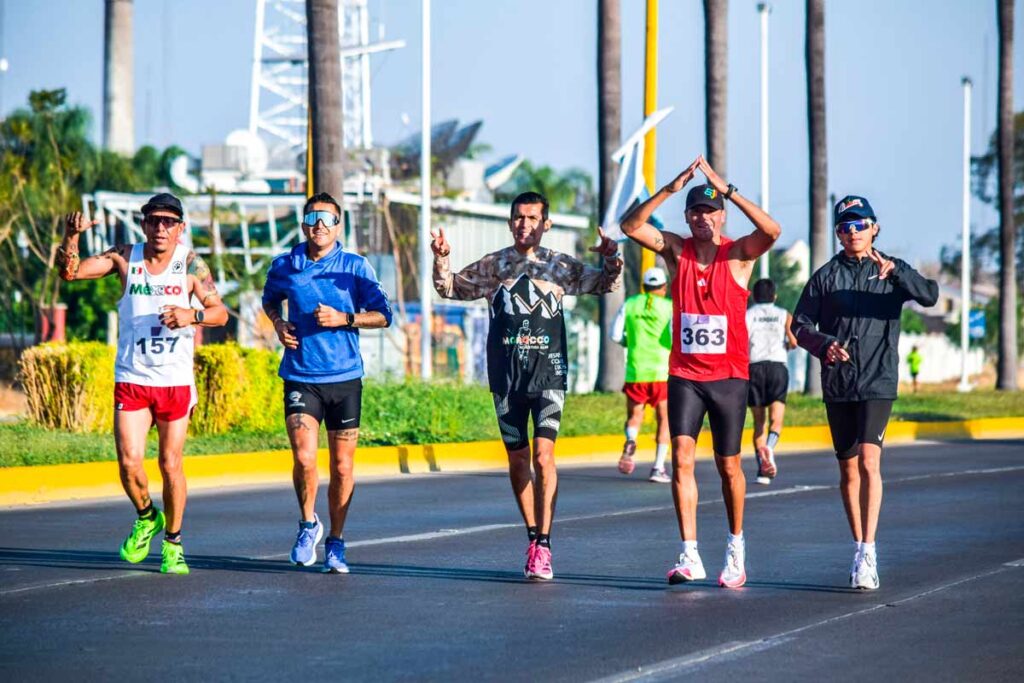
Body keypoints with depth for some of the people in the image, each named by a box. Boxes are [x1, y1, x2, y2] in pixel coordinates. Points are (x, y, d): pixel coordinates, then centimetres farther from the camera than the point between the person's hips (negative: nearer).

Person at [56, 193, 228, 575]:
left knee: (170, 465, 4)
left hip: (175, 381, 0)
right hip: (131, 380, 0)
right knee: (129, 463, -8)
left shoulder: (190, 264, -2)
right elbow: (70, 272, -4)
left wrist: (193, 315, -19)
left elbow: (220, 313, 1)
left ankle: (173, 543, 21)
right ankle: (146, 518, 22)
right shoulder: (125, 258, 0)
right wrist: (71, 236, -22)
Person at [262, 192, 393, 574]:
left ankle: (335, 545, 20)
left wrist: (344, 318, -13)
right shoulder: (284, 267, 5)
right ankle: (308, 524, 11)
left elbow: (383, 315, 1)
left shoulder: (355, 267, 0)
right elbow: (269, 299, 25)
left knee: (342, 466, 5)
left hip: (345, 378, 0)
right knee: (304, 458, -16)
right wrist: (278, 323, 5)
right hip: (300, 378, 0)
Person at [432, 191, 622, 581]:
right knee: (517, 459, 7)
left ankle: (543, 546, -16)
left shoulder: (561, 267, 7)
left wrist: (610, 259, -10)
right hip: (507, 376, 2)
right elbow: (450, 288, 14)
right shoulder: (492, 266, 11)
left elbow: (606, 284, 11)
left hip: (548, 373, -2)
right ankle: (533, 537, 20)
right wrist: (441, 260, -4)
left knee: (543, 454, -15)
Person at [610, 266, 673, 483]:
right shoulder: (670, 307, -2)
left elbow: (615, 334, 1)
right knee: (664, 418, 10)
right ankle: (658, 467, 3)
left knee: (634, 414, 16)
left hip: (635, 371, 2)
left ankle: (630, 441, -18)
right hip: (662, 372, -2)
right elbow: (676, 338, -12)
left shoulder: (630, 304, 5)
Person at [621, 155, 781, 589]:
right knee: (682, 457, -12)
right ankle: (690, 556, -14)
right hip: (684, 375, 1)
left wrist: (727, 190, -28)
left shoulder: (739, 254, -4)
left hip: (729, 377, -1)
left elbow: (772, 231, -24)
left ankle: (736, 547, 26)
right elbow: (631, 226, -9)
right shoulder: (677, 251, 3)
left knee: (728, 466, 7)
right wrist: (671, 189, -19)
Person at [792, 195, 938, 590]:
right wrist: (823, 346, -16)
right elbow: (800, 324, 4)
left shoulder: (892, 272, 5)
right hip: (837, 384, 2)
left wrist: (894, 271, -28)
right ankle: (859, 548, 21)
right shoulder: (826, 276, 7)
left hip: (878, 382, -2)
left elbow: (929, 296, -12)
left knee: (869, 459, -18)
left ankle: (868, 552, -21)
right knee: (848, 469, 8)